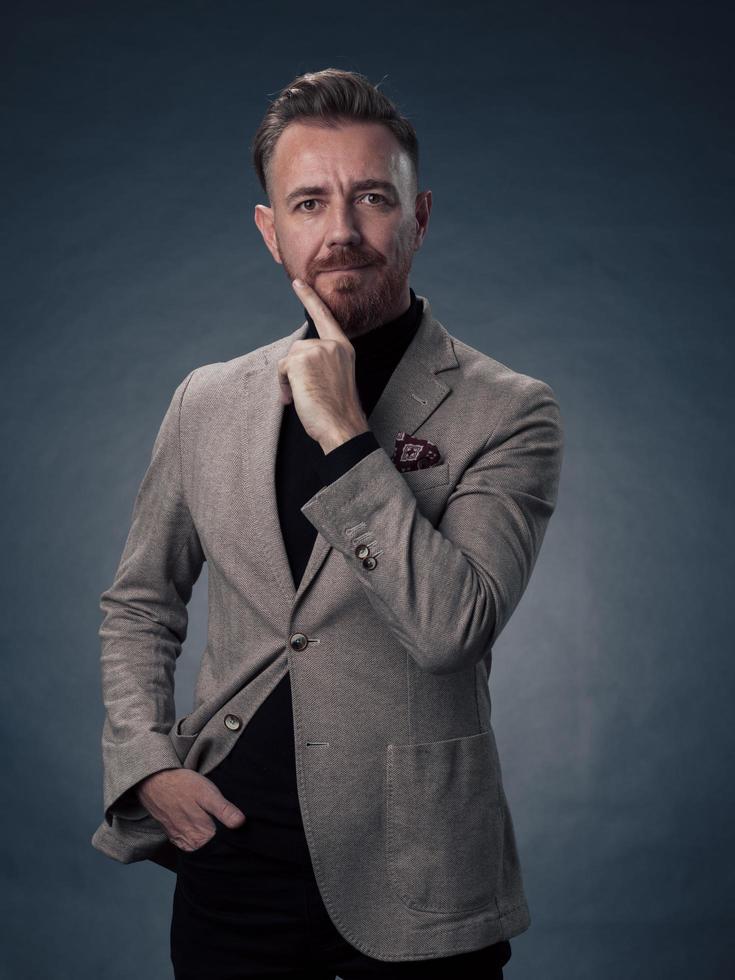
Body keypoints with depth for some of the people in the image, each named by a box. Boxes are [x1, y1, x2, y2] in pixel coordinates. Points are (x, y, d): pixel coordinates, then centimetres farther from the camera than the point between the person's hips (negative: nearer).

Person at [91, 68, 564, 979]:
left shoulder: (508, 411, -8)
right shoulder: (207, 401, 4)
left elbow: (452, 626, -20)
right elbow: (138, 602, 15)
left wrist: (342, 434, -21)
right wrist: (144, 762, 2)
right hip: (230, 853, 3)